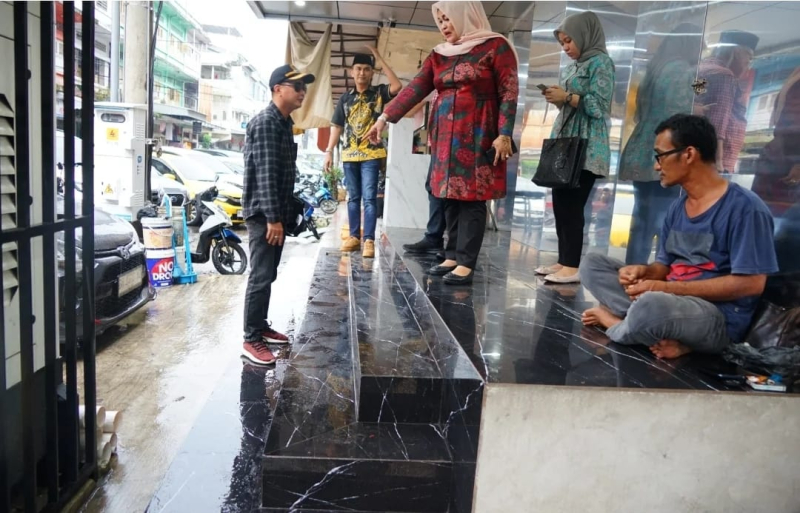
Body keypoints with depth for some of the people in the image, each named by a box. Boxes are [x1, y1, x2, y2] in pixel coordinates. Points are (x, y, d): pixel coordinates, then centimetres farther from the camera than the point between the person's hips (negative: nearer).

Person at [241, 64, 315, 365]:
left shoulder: (284, 123, 16)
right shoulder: (265, 123, -15)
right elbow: (265, 174, -22)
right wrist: (272, 218, -24)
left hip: (276, 212, 9)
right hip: (263, 213, -9)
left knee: (269, 275, 15)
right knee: (261, 277, -7)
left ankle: (261, 327, 26)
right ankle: (251, 340, 0)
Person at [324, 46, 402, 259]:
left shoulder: (379, 93, 3)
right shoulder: (345, 98, 11)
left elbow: (397, 86, -18)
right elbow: (337, 126, 12)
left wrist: (380, 59, -12)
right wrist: (329, 151, 5)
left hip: (371, 154, -4)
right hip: (349, 154, 4)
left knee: (369, 198, -8)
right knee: (353, 197, 9)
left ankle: (369, 240, -9)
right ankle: (354, 236, 15)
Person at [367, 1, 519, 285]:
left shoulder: (496, 46, -1)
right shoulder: (439, 55, 14)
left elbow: (508, 92, -6)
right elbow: (415, 88, 7)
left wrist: (504, 134, -14)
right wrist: (385, 117, -1)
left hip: (478, 135, -6)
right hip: (445, 135, 6)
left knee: (472, 198, -7)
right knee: (450, 198, 6)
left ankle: (466, 264, -4)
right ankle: (453, 257, 14)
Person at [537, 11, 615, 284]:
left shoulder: (600, 62, -4)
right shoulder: (573, 66, 20)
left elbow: (598, 106, -13)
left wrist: (567, 97, -13)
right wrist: (557, 97, 4)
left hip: (585, 149, -8)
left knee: (572, 206, -10)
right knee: (560, 205, 6)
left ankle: (573, 267, -6)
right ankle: (563, 261, 13)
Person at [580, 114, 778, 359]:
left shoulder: (743, 206, -12)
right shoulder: (677, 208, 11)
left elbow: (751, 283, -17)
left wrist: (667, 288, -20)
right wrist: (644, 271, -10)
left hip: (717, 318, -7)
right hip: (669, 303, 8)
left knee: (653, 305, -39)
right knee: (592, 263, 0)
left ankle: (613, 319, -6)